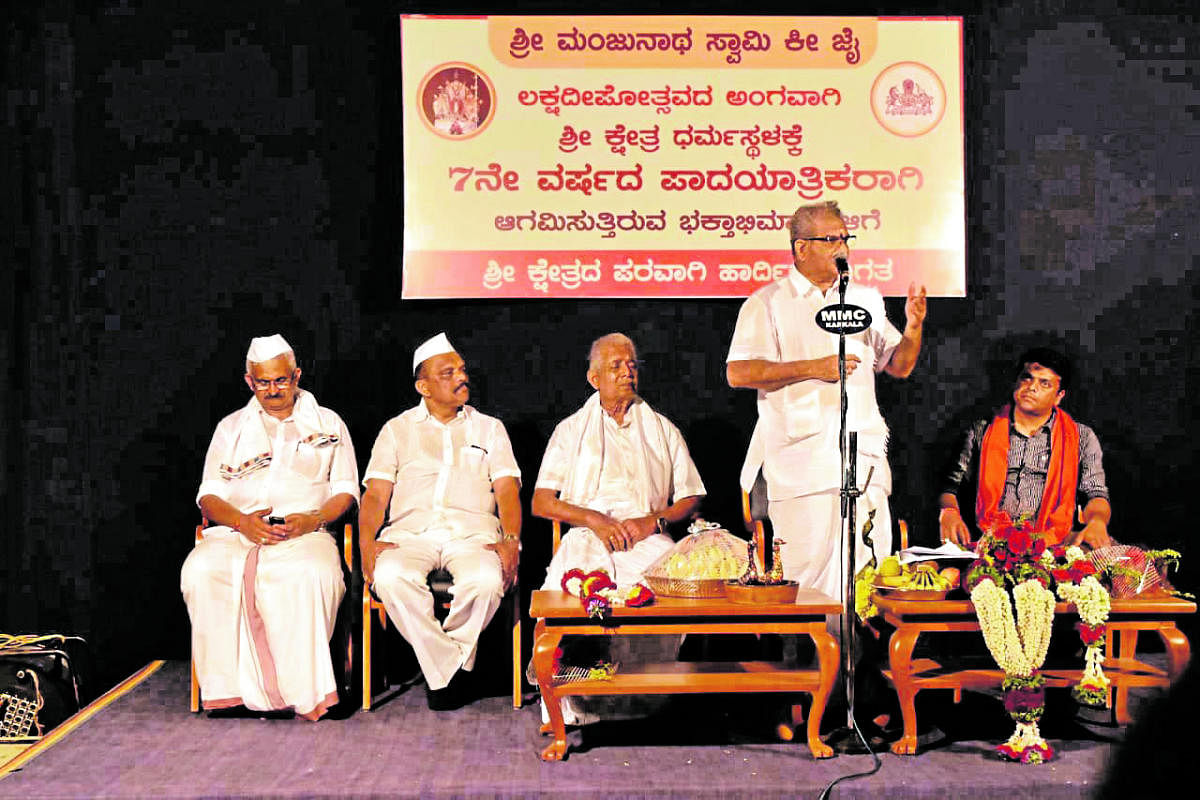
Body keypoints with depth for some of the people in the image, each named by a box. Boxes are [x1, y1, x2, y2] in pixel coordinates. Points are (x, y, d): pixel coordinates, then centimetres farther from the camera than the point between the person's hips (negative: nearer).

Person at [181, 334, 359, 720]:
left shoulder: (327, 423, 18)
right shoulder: (231, 427, 22)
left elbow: (345, 490, 13)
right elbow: (209, 495, 15)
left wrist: (312, 520, -8)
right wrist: (241, 521, -8)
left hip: (305, 534, -2)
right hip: (236, 533, 2)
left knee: (312, 574, -38)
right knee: (200, 570, -32)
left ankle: (306, 694, -32)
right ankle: (233, 692, -29)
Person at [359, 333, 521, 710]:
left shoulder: (489, 428, 22)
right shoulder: (397, 429, 21)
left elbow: (507, 490, 10)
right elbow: (376, 494, 11)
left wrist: (511, 540, -10)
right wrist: (367, 541, -10)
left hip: (472, 532, 0)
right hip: (410, 532, 0)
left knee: (487, 579, -35)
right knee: (391, 576, -35)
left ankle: (442, 663, -9)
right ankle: (452, 669, -19)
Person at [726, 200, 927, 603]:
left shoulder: (865, 299, 19)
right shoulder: (767, 303, 4)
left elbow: (899, 366, 21)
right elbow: (738, 372, -7)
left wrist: (913, 328, 0)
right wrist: (813, 368, -12)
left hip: (864, 460, 4)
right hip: (801, 462, -4)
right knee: (807, 577, -7)